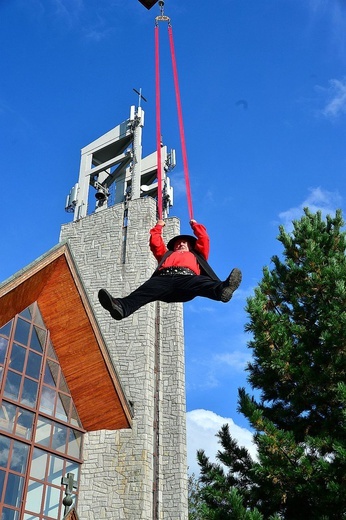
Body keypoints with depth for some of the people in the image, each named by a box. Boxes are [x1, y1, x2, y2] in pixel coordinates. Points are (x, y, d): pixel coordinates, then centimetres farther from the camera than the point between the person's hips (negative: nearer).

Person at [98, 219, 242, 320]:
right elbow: (155, 242, 43)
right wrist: (158, 226, 54)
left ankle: (222, 290, -71)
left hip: (187, 277, -1)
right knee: (144, 291, -32)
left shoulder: (195, 254, 43)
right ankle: (121, 307, -60)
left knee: (202, 284, -38)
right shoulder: (166, 254, 47)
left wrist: (195, 225, 54)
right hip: (164, 278, 1)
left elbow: (204, 239, 40)